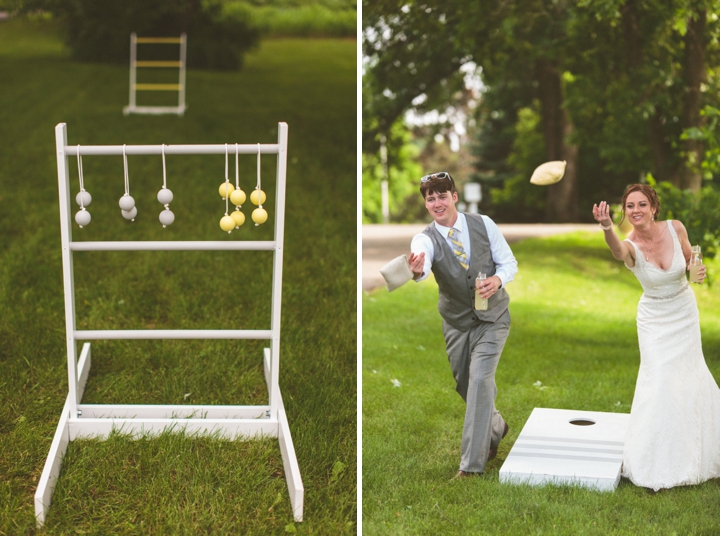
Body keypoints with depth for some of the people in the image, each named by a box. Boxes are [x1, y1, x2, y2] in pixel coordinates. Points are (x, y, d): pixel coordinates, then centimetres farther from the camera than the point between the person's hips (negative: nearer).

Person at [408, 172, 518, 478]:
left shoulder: (483, 224, -8)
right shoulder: (425, 239, -13)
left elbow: (509, 263, -1)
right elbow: (422, 265, -37)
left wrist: (498, 280, -23)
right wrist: (417, 271, -62)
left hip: (492, 318, -2)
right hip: (456, 323, 2)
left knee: (480, 380, -15)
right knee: (465, 386, 12)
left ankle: (472, 464, -11)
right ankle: (495, 428, 44)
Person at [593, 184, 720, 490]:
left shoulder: (675, 229, -16)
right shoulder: (631, 246, -24)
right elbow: (617, 252, -51)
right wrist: (606, 227, -72)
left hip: (685, 313, 3)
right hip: (655, 320, -3)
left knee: (691, 376, 17)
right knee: (659, 382, -9)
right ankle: (658, 465, 6)